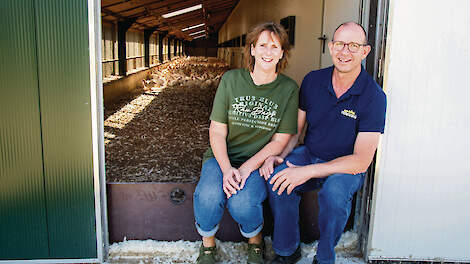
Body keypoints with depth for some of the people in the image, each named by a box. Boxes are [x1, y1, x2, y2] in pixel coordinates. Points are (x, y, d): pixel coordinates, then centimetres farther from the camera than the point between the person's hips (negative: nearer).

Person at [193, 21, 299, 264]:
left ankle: (255, 243, 6)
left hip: (259, 161, -1)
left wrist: (247, 167, -16)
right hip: (222, 156, 1)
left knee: (241, 203, -29)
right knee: (208, 196, -29)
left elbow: (280, 140, -3)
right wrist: (226, 168, -18)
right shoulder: (231, 80, -1)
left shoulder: (288, 89, -1)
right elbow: (217, 131, -2)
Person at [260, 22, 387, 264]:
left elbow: (362, 160, -20)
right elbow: (295, 129, 7)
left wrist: (309, 171, -28)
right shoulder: (313, 81, -3)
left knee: (334, 192, -35)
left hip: (347, 167, -3)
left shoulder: (373, 96, -16)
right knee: (277, 177, -26)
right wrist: (279, 154, -14)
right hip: (309, 154, 3)